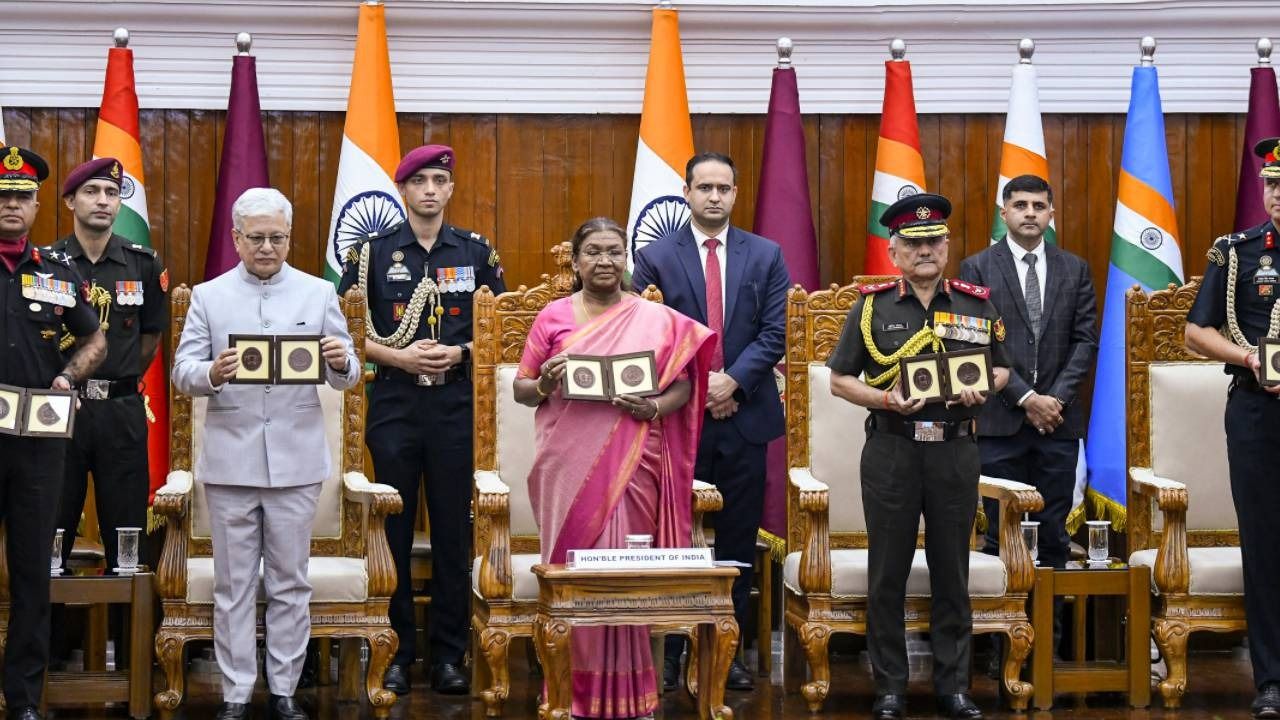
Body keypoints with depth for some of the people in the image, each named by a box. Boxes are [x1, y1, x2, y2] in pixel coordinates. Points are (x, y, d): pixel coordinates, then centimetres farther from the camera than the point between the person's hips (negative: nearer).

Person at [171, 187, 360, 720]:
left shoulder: (319, 293, 7)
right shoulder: (208, 297, 5)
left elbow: (345, 377, 4)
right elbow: (182, 373, -1)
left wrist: (341, 364, -20)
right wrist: (212, 374, -23)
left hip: (296, 461, 1)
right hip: (230, 460, 0)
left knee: (290, 583, 6)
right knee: (233, 585, 4)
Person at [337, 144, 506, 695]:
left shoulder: (476, 252, 7)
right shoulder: (373, 251, 4)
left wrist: (460, 353, -9)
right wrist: (398, 356, -11)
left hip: (457, 406, 1)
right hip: (393, 405, 0)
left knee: (453, 531, 2)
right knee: (393, 531, 2)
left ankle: (449, 655, 9)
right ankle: (397, 652, 10)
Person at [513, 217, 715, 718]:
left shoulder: (656, 319, 6)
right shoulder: (552, 317, 7)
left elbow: (683, 383, 6)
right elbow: (520, 390, 10)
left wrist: (654, 407, -14)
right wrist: (543, 383, -11)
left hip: (630, 464, -1)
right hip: (567, 465, 1)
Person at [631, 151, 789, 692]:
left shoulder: (766, 256, 7)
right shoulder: (655, 256, 3)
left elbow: (775, 332, 0)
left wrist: (731, 380, -12)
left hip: (745, 414, 2)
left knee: (738, 540, 6)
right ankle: (668, 652, 7)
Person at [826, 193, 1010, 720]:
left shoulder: (977, 305, 7)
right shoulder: (871, 306, 3)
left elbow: (1001, 368, 16)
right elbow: (839, 380, 5)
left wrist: (983, 389, -7)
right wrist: (886, 399, -13)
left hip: (956, 451, 1)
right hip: (891, 451, -1)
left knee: (952, 572, 7)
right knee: (887, 573, 3)